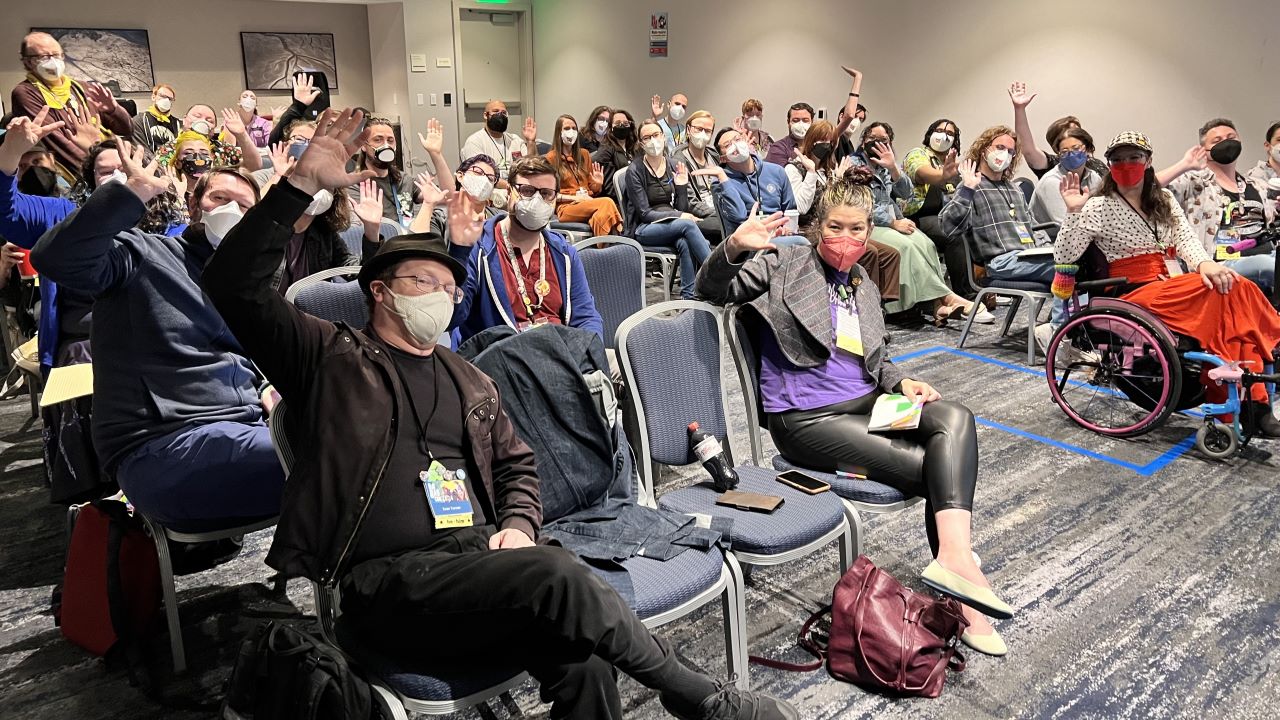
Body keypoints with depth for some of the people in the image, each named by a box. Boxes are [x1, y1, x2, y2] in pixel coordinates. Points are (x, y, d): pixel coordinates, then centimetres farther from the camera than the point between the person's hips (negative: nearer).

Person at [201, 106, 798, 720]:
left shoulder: (471, 383, 24)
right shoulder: (332, 358, 9)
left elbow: (516, 463, 28)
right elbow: (235, 285, -2)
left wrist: (518, 524, 6)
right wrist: (302, 184, -10)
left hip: (478, 556, 5)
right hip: (390, 577, -4)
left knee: (584, 666, -28)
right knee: (555, 574, -30)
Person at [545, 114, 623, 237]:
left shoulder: (583, 154, 23)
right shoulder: (551, 158, 7)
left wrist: (598, 184, 1)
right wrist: (574, 198, -11)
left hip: (588, 203, 5)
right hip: (566, 207, -5)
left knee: (601, 216, -36)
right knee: (607, 203, -33)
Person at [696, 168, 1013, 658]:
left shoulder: (864, 287, 20)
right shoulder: (785, 265, 0)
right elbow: (714, 290, -10)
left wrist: (902, 382, 7)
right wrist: (734, 248, -32)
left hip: (865, 401, 7)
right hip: (806, 416, -7)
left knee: (955, 418, -22)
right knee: (937, 467, -19)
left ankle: (955, 556, -32)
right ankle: (960, 590, -11)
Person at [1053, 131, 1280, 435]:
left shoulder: (1165, 200, 19)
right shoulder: (1099, 207, 2)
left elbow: (1186, 238, 2)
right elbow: (1063, 257, -7)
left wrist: (1204, 263, -19)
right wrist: (1073, 212, -18)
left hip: (1177, 290, 5)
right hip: (1137, 296, -5)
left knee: (1234, 291, -25)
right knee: (1231, 291, -25)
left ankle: (1252, 401, -25)